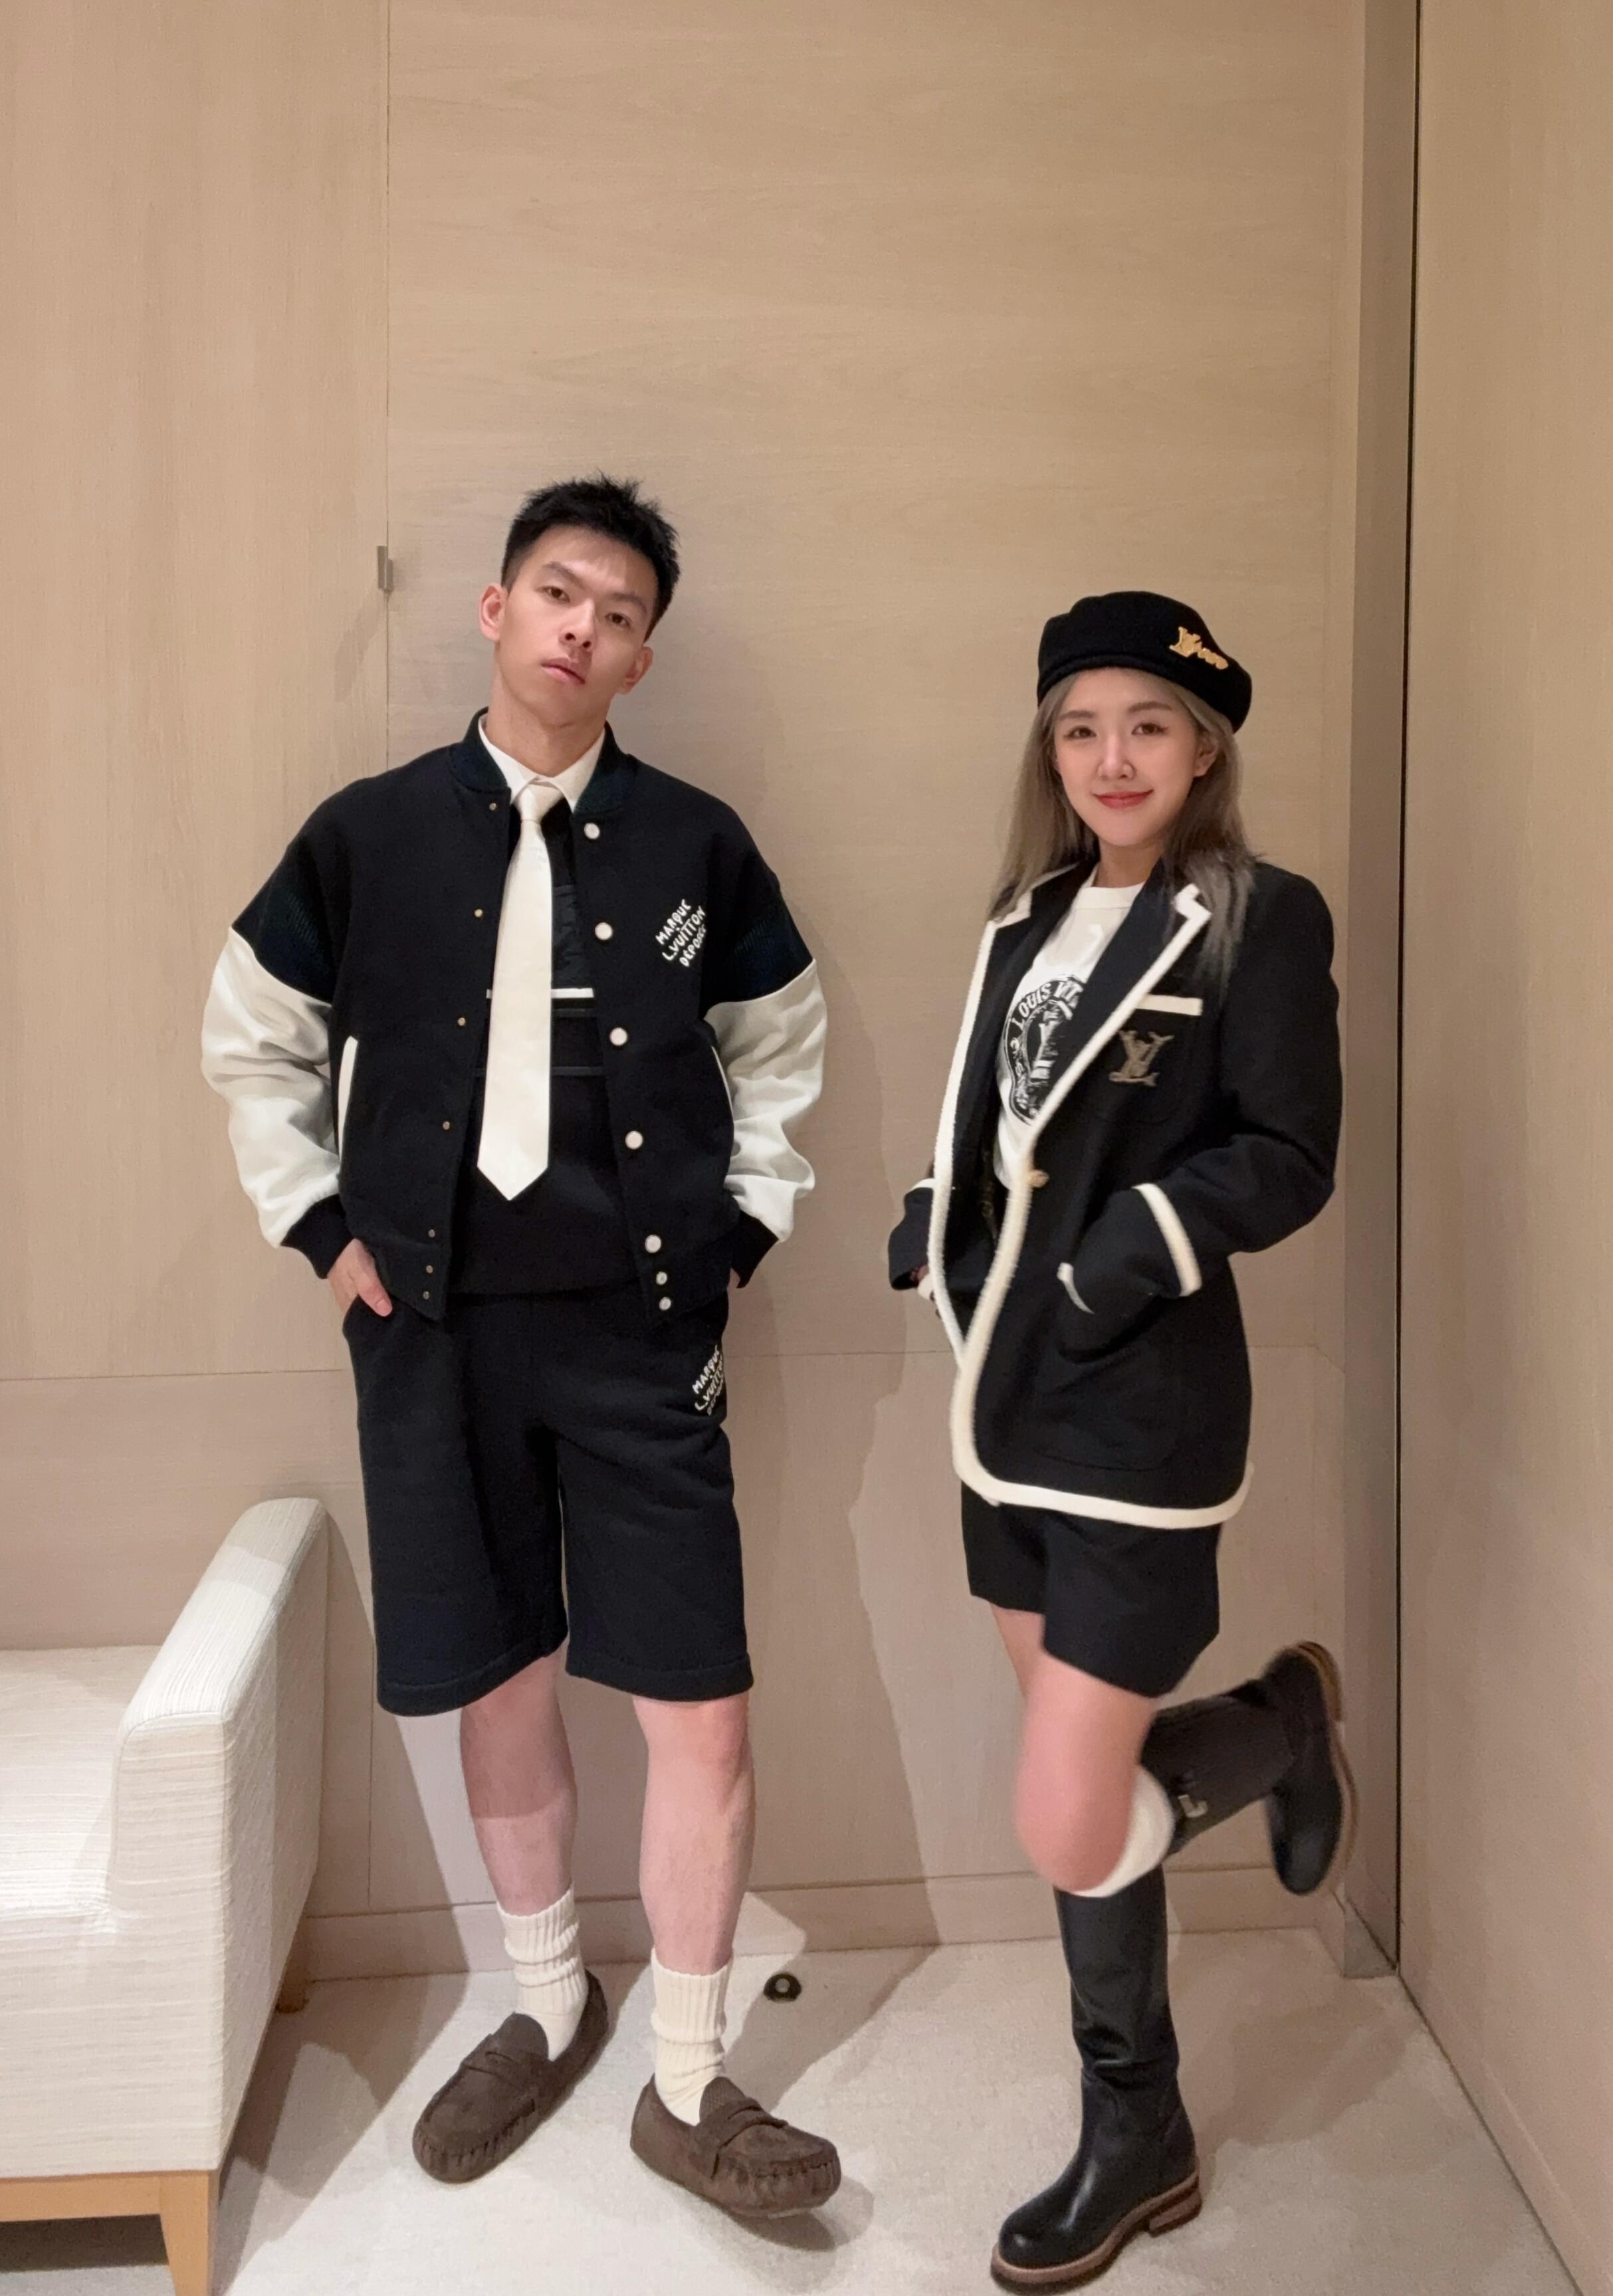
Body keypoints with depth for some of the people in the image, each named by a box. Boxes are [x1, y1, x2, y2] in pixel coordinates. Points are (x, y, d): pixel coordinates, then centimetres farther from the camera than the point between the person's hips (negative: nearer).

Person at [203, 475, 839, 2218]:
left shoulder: (694, 844, 2)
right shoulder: (370, 832, 1)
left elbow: (781, 1045, 15)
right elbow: (252, 1043, 12)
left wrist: (746, 1225, 6)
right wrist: (322, 1227, 5)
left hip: (642, 1333, 0)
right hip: (437, 1328, 1)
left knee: (699, 1711, 0)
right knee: (499, 1685, 13)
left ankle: (686, 2088, 20)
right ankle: (549, 2008, 37)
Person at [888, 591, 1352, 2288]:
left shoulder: (1261, 920, -7)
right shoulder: (1031, 917, 12)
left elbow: (1287, 1160, -11)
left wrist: (1140, 1245, -23)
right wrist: (935, 1221, -2)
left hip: (1143, 1406, -7)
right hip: (1009, 1395, 7)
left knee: (1067, 1831, -6)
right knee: (1086, 1771, 16)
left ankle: (1283, 1723, 25)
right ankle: (1138, 2139, 35)